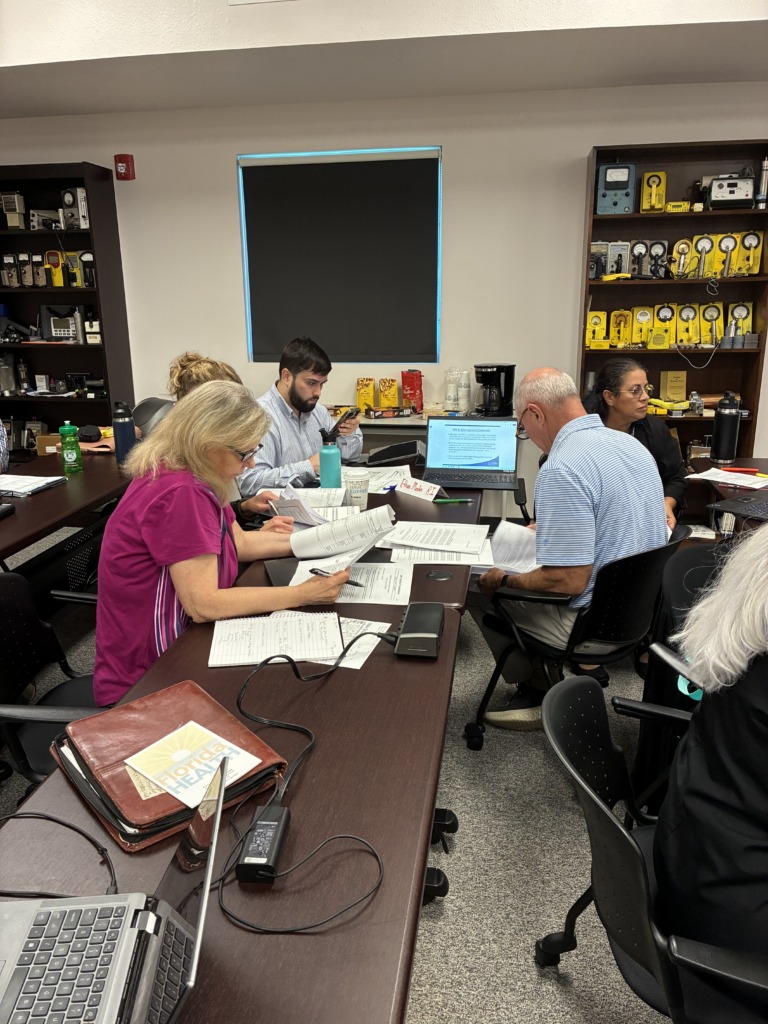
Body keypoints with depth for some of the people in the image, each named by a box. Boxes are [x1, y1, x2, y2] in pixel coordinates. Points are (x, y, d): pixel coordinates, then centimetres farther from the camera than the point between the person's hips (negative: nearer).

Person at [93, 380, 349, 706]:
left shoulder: (192, 478, 3)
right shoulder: (180, 494, -27)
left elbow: (239, 543, 11)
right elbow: (203, 604, -29)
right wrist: (303, 594, -26)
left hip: (175, 643, 9)